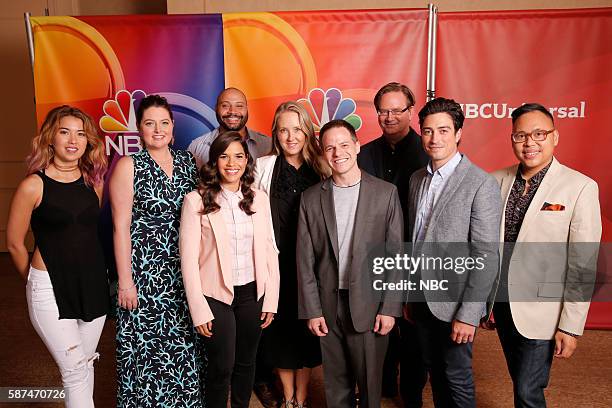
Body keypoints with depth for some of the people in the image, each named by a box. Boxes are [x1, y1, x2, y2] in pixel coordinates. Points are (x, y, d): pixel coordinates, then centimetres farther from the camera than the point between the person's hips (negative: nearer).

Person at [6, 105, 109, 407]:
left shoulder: (94, 181, 2)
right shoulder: (33, 186, -11)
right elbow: (14, 244, -1)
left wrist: (92, 275, 13)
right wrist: (35, 281, 9)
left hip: (93, 283, 4)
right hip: (50, 288, -4)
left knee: (85, 365, 15)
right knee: (75, 371, -2)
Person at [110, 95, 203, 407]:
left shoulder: (187, 162, 6)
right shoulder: (129, 166, -5)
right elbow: (121, 226, -8)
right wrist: (125, 280, -10)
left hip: (184, 270, 4)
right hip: (145, 270, -3)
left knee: (184, 343, 12)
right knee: (147, 345, 7)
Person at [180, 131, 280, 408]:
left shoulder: (259, 198, 1)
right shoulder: (197, 200, -9)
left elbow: (269, 251, 4)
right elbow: (188, 258, -8)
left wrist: (271, 300, 2)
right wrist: (199, 310, -9)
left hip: (252, 293, 3)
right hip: (216, 295, -3)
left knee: (246, 362, 17)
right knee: (222, 367, 7)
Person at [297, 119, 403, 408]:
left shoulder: (386, 193, -4)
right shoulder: (311, 198, 0)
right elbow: (305, 259, 1)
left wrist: (390, 308, -7)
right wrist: (311, 310, -2)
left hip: (369, 303, -1)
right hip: (328, 305, 2)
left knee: (370, 381, 13)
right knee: (335, 383, 17)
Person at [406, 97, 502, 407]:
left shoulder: (482, 184, -15)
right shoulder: (417, 178, 6)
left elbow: (486, 256, -16)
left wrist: (468, 314, -17)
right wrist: (408, 295, 10)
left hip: (453, 301, -5)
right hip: (421, 298, 6)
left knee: (457, 380, 10)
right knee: (435, 373, 20)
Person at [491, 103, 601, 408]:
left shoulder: (580, 187, -12)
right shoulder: (497, 181, 0)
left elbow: (583, 266, -12)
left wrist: (571, 327, -11)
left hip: (541, 310, -4)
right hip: (502, 302, 4)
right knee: (520, 383, 21)